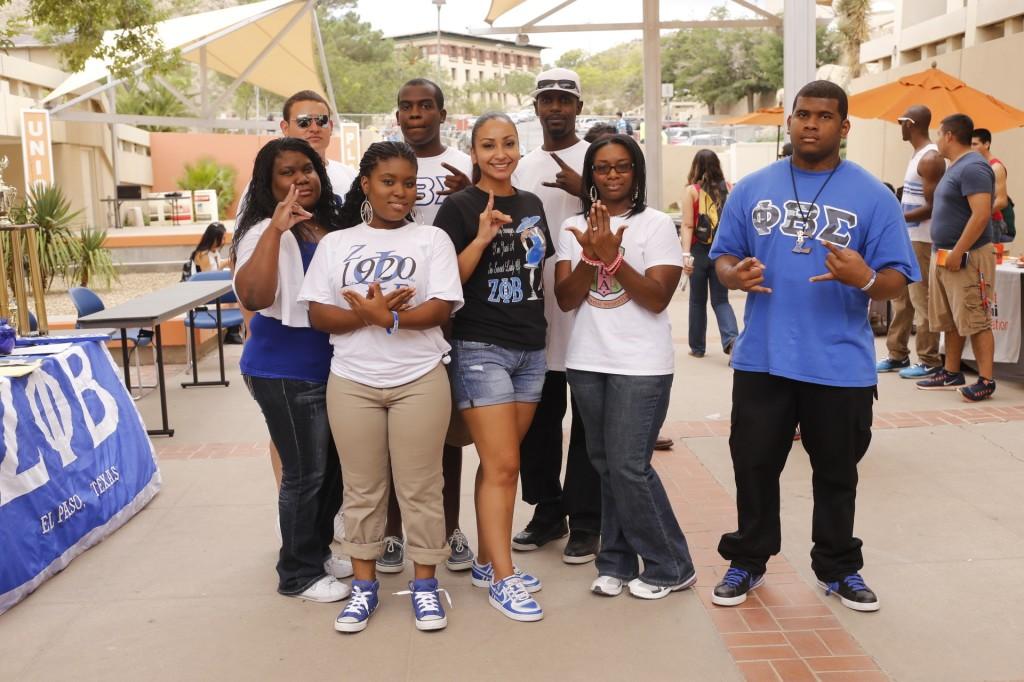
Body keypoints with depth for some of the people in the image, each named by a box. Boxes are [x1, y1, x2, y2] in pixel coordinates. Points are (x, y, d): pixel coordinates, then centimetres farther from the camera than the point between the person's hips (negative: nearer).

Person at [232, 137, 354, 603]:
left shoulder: (330, 228, 9)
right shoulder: (266, 232, -16)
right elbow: (253, 297, -34)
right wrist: (276, 228, -37)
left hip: (331, 368, 8)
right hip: (286, 374, -8)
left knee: (333, 468, 17)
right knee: (305, 473, 0)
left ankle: (319, 552, 35)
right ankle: (298, 574, 17)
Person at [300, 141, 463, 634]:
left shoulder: (431, 239, 3)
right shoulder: (336, 243, 8)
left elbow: (442, 308, -9)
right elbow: (318, 315, -1)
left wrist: (383, 316, -20)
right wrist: (369, 315, -18)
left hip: (419, 380, -1)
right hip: (352, 382, 2)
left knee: (420, 487, 4)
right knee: (362, 487, 9)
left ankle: (425, 583, 19)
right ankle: (364, 584, 23)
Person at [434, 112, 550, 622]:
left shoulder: (532, 205, 12)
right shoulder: (460, 207, -6)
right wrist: (481, 240, -21)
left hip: (530, 348, 6)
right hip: (481, 348, -6)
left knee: (501, 462, 12)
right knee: (502, 465, -8)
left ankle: (487, 562, 23)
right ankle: (503, 579, 2)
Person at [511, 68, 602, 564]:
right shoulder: (522, 168, 15)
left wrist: (584, 189, -20)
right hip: (535, 310, 5)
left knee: (587, 423, 2)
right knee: (538, 420, 12)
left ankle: (585, 523, 11)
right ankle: (548, 512, 26)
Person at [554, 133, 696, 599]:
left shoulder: (656, 225, -3)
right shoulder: (574, 228, 8)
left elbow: (657, 298, -11)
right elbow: (565, 299, 0)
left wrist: (612, 257, -21)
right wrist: (590, 255, -15)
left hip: (641, 366, -4)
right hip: (587, 363, 4)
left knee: (628, 466, -7)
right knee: (605, 464, 9)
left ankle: (670, 568, 11)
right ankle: (617, 564, 22)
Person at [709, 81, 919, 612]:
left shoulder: (873, 196, -2)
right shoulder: (751, 188, 5)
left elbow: (896, 280, -5)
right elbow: (723, 256, 9)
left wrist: (865, 279, -27)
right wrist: (735, 275, -14)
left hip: (841, 364, -1)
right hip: (761, 359, 2)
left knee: (836, 472, 13)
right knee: (754, 465, 11)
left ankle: (838, 567, 31)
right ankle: (747, 560, 28)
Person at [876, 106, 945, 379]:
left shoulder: (930, 158, -15)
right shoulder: (917, 155, 16)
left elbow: (931, 207, -19)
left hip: (921, 240, -10)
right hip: (906, 238, 10)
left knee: (922, 301, -5)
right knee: (900, 298, 13)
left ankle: (929, 361, 1)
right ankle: (898, 355, 21)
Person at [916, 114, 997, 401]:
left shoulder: (973, 167, -15)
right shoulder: (955, 166, 17)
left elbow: (981, 215, -24)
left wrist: (957, 253, -24)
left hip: (966, 257, -10)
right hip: (944, 255, 10)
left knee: (975, 321, -8)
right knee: (950, 320, 14)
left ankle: (986, 380, -5)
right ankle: (951, 374, 21)